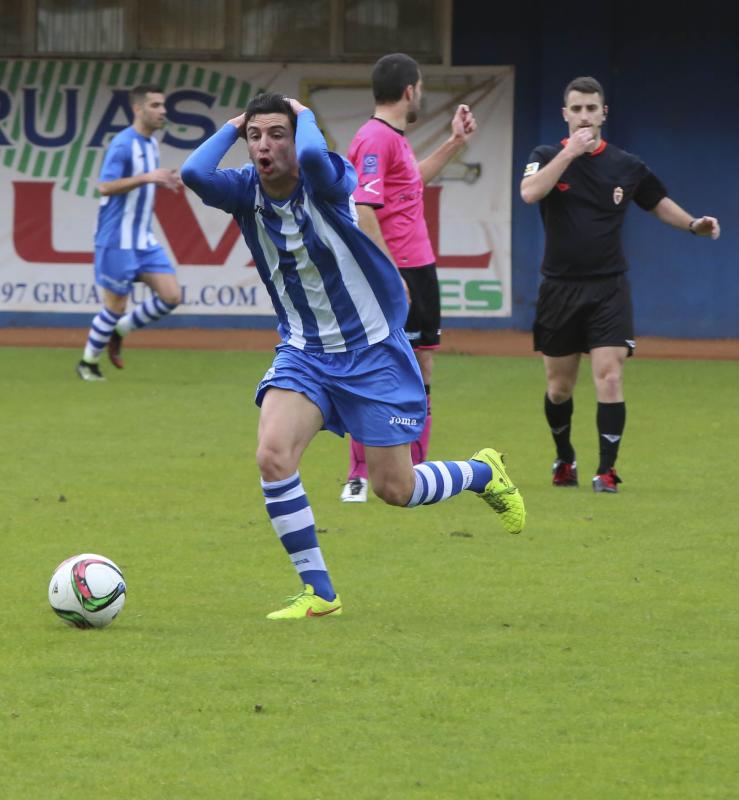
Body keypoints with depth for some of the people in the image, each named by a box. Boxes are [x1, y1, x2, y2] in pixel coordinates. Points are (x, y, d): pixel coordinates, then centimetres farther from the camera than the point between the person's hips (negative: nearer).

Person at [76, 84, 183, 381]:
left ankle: (119, 331, 18)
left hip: (145, 241, 8)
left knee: (171, 295, -1)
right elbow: (105, 187, -26)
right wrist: (147, 177, -33)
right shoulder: (123, 144, -16)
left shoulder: (151, 144, 11)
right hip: (118, 242, -8)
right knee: (116, 306, -1)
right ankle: (88, 362, 19)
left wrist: (164, 181, 8)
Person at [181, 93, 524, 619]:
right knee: (273, 455, -21)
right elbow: (195, 174, -29)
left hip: (373, 352, -4)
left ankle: (484, 473, 35)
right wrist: (231, 127, -13)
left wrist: (305, 115, -22)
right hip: (304, 352, 4)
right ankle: (318, 593, -7)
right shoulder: (247, 190, -7)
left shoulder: (328, 182, -18)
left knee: (393, 489, 1)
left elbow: (314, 157, -43)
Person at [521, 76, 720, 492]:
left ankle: (607, 469, -6)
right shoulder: (548, 156, -2)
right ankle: (565, 459, 33)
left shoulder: (627, 166, 2)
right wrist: (570, 152, -24)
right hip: (560, 288, 0)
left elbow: (659, 202, 18)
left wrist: (693, 224, 1)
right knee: (560, 386, 10)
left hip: (609, 288, 0)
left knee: (610, 380, -13)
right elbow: (530, 192, -22)